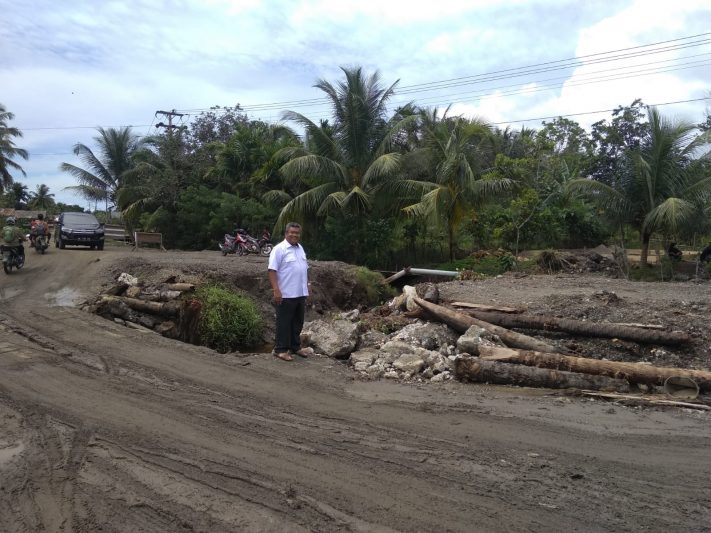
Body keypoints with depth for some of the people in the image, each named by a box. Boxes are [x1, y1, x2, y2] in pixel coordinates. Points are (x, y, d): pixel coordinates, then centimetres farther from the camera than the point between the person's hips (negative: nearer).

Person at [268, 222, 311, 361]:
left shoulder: (300, 248, 14)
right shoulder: (279, 249, -11)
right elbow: (272, 270, -17)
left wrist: (307, 284, 18)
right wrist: (276, 290, -24)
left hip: (301, 293, 8)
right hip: (286, 294, -8)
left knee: (298, 322, 16)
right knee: (284, 323, 0)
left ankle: (295, 346, 28)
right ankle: (281, 349, 9)